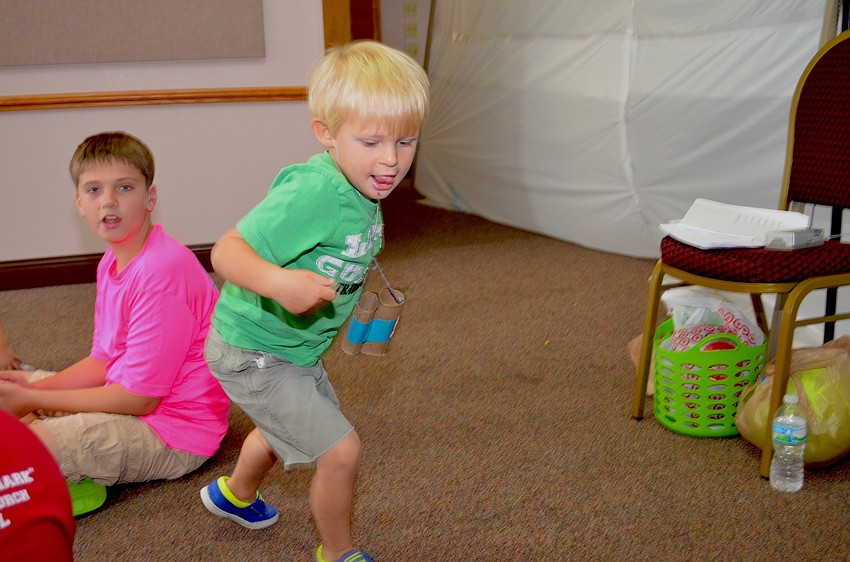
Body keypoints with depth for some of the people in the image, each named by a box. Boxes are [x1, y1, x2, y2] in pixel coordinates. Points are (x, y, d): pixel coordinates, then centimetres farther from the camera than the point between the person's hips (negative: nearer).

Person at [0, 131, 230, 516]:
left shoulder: (162, 272, -26)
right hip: (130, 398, 10)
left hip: (172, 433, -10)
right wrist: (33, 387, -8)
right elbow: (104, 361, 9)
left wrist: (31, 399, -17)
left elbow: (139, 397, -23)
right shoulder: (112, 262, 4)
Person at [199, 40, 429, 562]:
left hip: (296, 345, 10)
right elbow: (228, 249, -39)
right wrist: (278, 282, -54)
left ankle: (235, 493, 65)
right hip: (253, 355, -10)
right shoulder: (313, 193, -35)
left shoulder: (364, 193, -6)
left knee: (287, 428, 34)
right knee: (341, 450, -8)